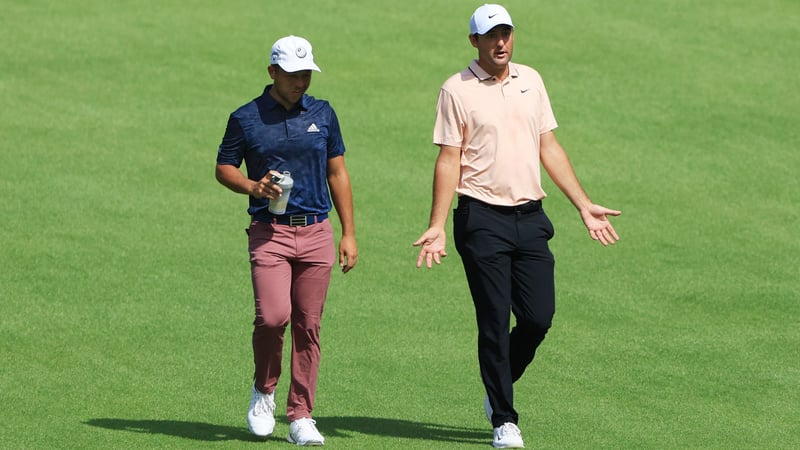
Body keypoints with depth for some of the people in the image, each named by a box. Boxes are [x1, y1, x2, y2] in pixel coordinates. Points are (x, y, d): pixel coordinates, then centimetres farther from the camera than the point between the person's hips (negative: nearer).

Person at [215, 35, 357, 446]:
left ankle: (300, 416, 7)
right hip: (269, 232, -2)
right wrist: (253, 187, -12)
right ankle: (263, 390, 9)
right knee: (272, 316, -17)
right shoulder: (246, 118, 2)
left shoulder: (322, 114, 10)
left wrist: (349, 234, 10)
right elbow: (224, 168, 9)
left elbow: (338, 173, 14)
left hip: (316, 233, 3)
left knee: (308, 326, 1)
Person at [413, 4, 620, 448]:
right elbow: (448, 161, -4)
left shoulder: (530, 80, 13)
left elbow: (549, 148, 17)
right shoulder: (457, 90, -2)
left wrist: (584, 206, 13)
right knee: (495, 323, -3)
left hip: (530, 217, 4)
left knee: (539, 317, -1)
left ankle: (499, 389, 23)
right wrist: (436, 227, -11)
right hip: (482, 220, -4)